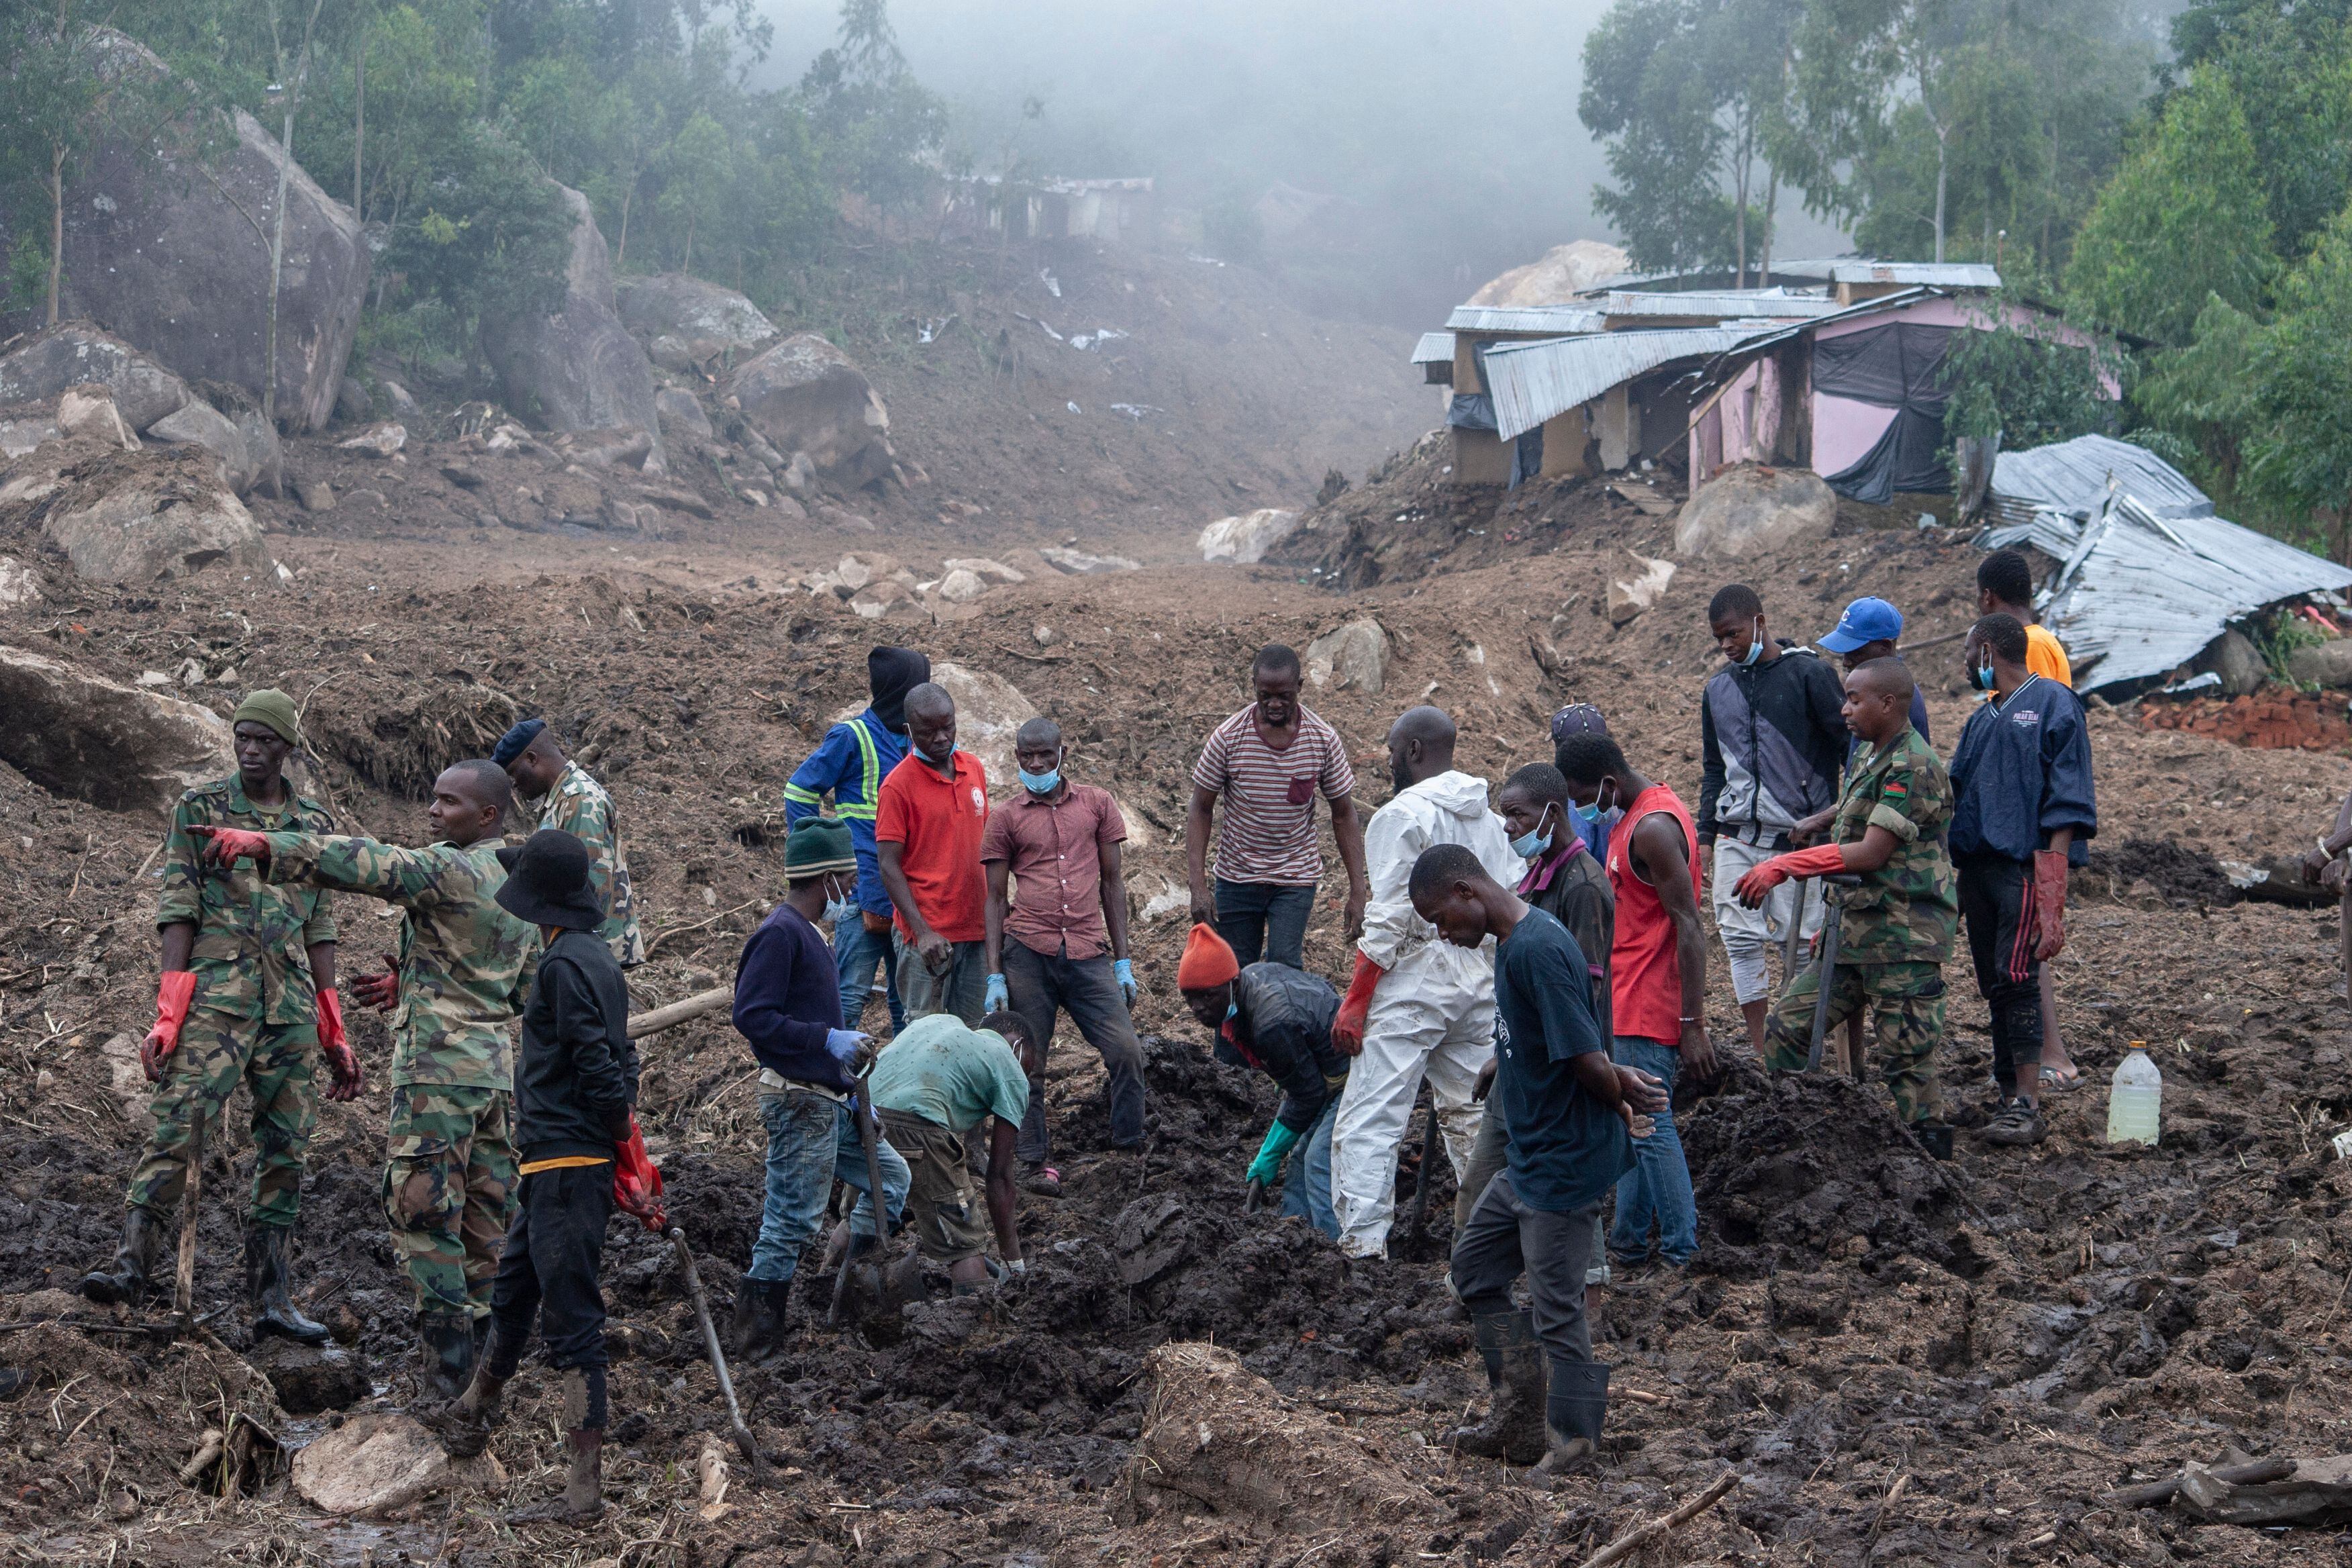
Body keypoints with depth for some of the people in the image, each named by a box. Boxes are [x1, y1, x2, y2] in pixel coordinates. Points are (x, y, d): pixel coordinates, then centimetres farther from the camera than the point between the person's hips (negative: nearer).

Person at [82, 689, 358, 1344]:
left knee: (286, 1150, 4)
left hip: (292, 1004, 4)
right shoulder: (200, 809, 3)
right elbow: (178, 911, -2)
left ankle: (271, 1297, 9)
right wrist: (167, 1015, -10)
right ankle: (133, 1260, -18)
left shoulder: (314, 824, 14)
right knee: (177, 1125, -18)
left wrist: (335, 1036, 13)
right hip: (217, 993, -4)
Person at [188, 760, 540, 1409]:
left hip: (438, 1066, -9)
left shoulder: (450, 870, -12)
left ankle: (447, 1357, -6)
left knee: (421, 1208, -4)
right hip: (496, 1065, 9)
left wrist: (264, 846, -31)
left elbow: (363, 863, -25)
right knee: (485, 1210, 12)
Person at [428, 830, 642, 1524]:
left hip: (566, 1168, -10)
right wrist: (627, 1132, 12)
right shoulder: (600, 957, 15)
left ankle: (584, 1490, -8)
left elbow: (598, 1063, -21)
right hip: (558, 1166, 10)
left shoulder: (565, 964, -16)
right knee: (512, 1290, 26)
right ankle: (471, 1417, 45)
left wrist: (622, 1136, -11)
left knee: (571, 1319, -9)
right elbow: (619, 1057, 16)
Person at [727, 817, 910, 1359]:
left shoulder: (809, 934, 15)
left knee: (891, 1177, 18)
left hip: (828, 1102, 10)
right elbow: (752, 1016, -23)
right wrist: (828, 1039, -23)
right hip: (798, 1103, -10)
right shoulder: (780, 933, -16)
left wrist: (853, 1090, 18)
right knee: (792, 1220, -6)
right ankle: (752, 1340, 1)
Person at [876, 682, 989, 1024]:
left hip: (975, 928, 6)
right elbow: (889, 867, -11)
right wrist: (922, 932, -18)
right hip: (928, 935, -6)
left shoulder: (975, 769, 10)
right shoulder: (898, 785, -9)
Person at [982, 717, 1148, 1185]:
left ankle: (1130, 1151, 8)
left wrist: (1123, 961, 9)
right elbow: (996, 899, 9)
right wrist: (994, 976, 1)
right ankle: (1036, 1163, 9)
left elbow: (1112, 882, 14)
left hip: (1088, 953, 1)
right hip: (1027, 954, -1)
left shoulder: (1097, 804, 12)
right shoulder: (1006, 819, 8)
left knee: (1127, 1051, -8)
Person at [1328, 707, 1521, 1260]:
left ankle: (1364, 1246, -16)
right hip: (1483, 981, 8)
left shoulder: (1403, 815, -8)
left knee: (1367, 1120, -7)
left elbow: (1388, 920, -14)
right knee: (1473, 1115, 17)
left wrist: (1355, 1002, -12)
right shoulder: (1491, 817, 14)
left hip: (1416, 980, -7)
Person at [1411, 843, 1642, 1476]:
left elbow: (1588, 1060, -25)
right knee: (1474, 1269, 18)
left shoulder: (1537, 950, -24)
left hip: (1564, 1167, -11)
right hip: (1528, 1157, 11)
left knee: (1556, 1309, 0)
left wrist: (1618, 1109, -8)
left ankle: (1571, 1446, 13)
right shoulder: (1515, 942, 8)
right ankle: (1520, 1416, 25)